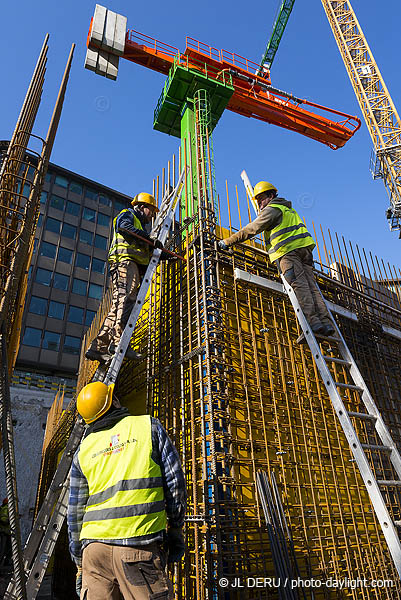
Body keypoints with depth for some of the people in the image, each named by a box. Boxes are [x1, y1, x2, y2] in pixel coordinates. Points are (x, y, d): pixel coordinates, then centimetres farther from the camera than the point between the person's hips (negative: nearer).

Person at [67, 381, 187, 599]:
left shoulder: (83, 450, 11)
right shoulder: (149, 426, 4)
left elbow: (75, 511, 14)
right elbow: (174, 481, 0)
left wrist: (80, 563, 22)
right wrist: (175, 530, 7)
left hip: (94, 546, 4)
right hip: (139, 546, -3)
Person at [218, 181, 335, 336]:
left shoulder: (272, 209, 4)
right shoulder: (289, 209, 34)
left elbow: (252, 229, -2)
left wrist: (228, 241, 1)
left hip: (288, 250, -8)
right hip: (304, 250, 8)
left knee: (299, 285, -16)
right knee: (311, 286, -2)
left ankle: (313, 321, -24)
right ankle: (325, 322, -11)